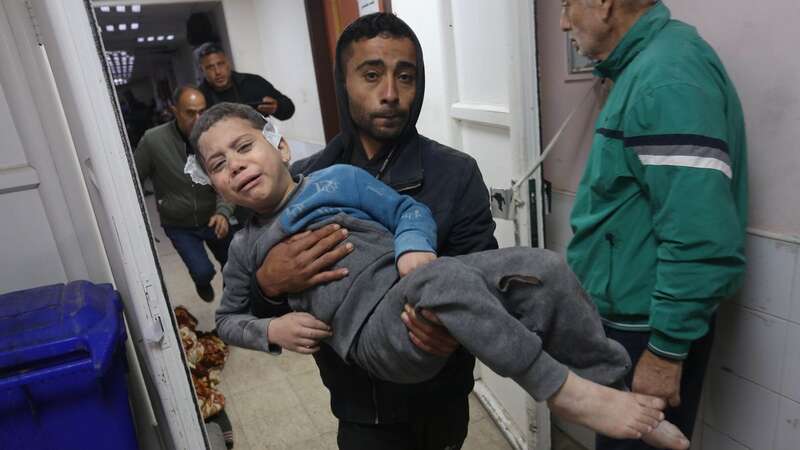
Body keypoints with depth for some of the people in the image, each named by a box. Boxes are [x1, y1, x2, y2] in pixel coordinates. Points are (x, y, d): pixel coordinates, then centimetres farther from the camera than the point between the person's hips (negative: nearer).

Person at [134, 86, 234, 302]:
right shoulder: (153, 140, -20)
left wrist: (223, 212, -34)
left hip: (212, 219, 2)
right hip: (179, 225, -1)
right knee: (203, 272, -15)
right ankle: (202, 283, 24)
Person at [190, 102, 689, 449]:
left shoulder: (338, 177, 14)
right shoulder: (246, 248, 18)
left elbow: (409, 210, 12)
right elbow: (230, 318, 27)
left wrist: (413, 248, -11)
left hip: (420, 283, 3)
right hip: (372, 330, -2)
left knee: (541, 268, -20)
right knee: (444, 277, -36)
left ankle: (614, 380, 0)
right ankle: (565, 391, -20)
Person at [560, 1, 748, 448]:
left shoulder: (668, 75, -22)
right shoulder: (646, 64, 10)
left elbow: (699, 237, -28)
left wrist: (666, 350, -21)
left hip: (650, 327, -9)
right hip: (627, 315, 9)